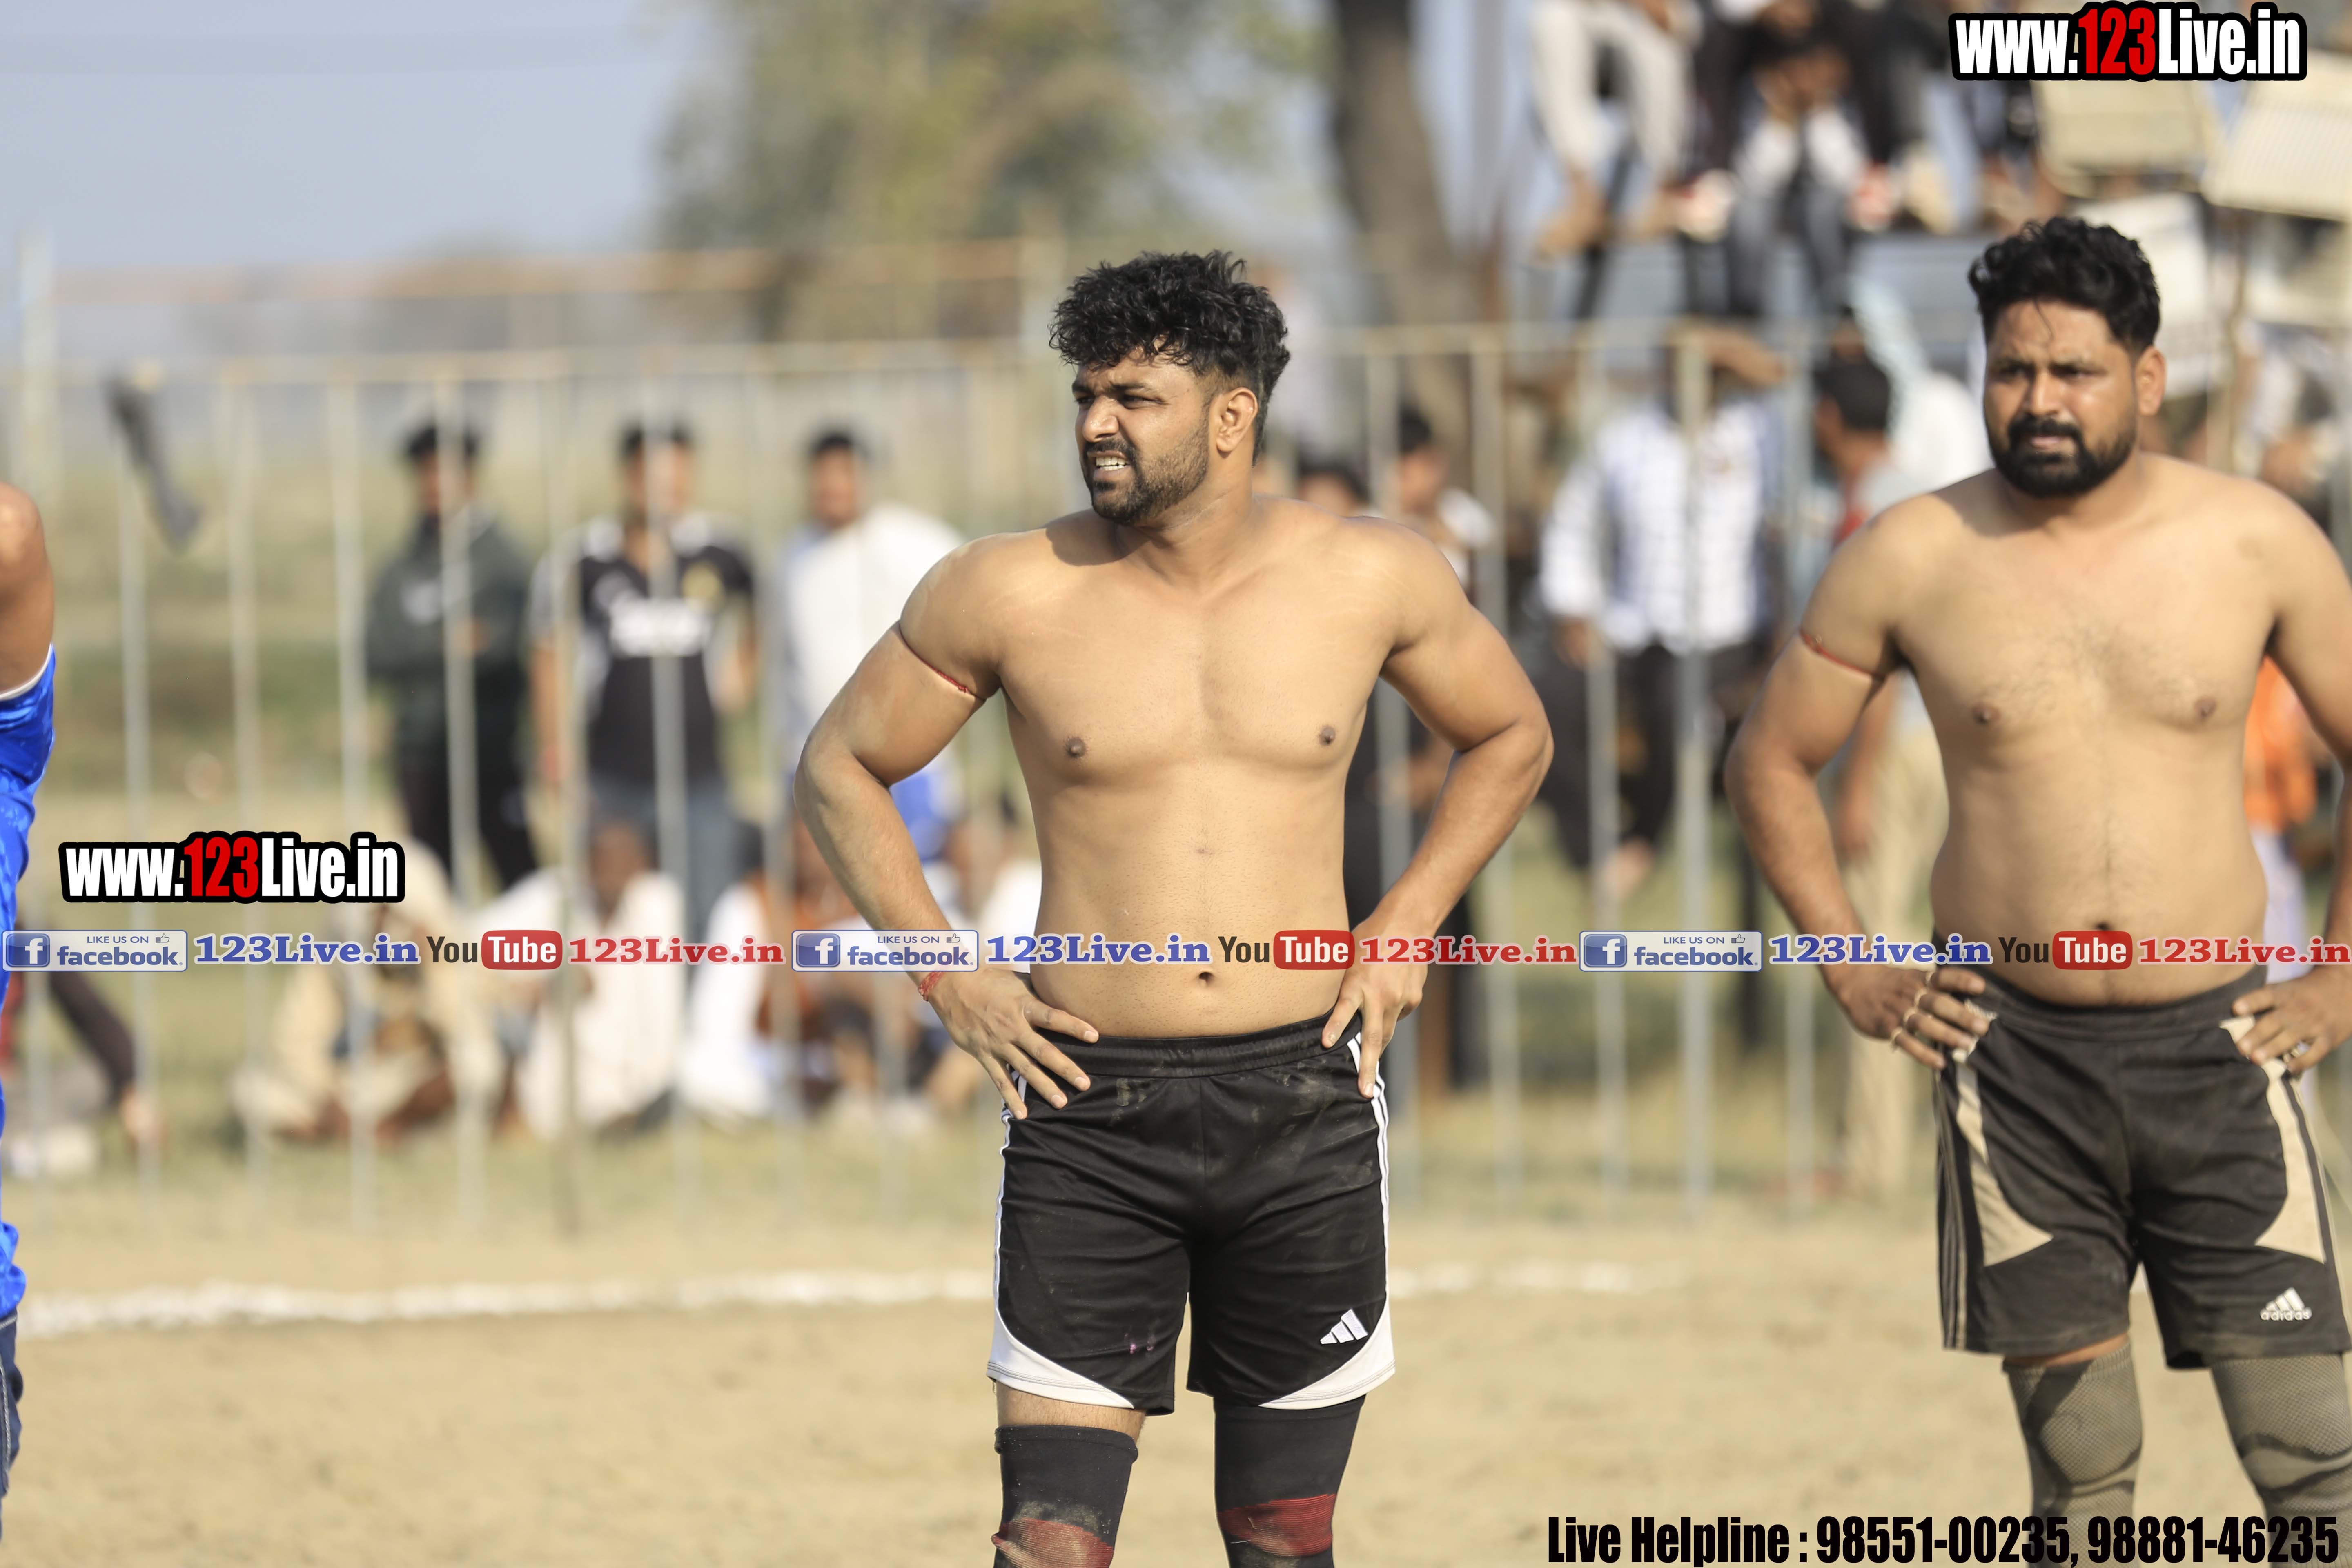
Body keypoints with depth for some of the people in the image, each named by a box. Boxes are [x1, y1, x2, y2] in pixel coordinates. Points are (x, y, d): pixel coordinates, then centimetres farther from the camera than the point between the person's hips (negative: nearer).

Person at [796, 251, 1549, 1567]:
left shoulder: (1374, 580, 2)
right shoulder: (1008, 594, -2)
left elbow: (1511, 738, 20)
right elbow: (841, 769, 11)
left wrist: (1407, 927, 8)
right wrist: (950, 976, 0)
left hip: (1306, 1102, 1)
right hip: (1089, 1111, -1)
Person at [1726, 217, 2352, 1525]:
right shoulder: (1911, 560, 1)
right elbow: (1774, 764, 13)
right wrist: (1855, 974, 7)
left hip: (2218, 1049, 0)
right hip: (2020, 1061, 0)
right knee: (2080, 1470, 4)